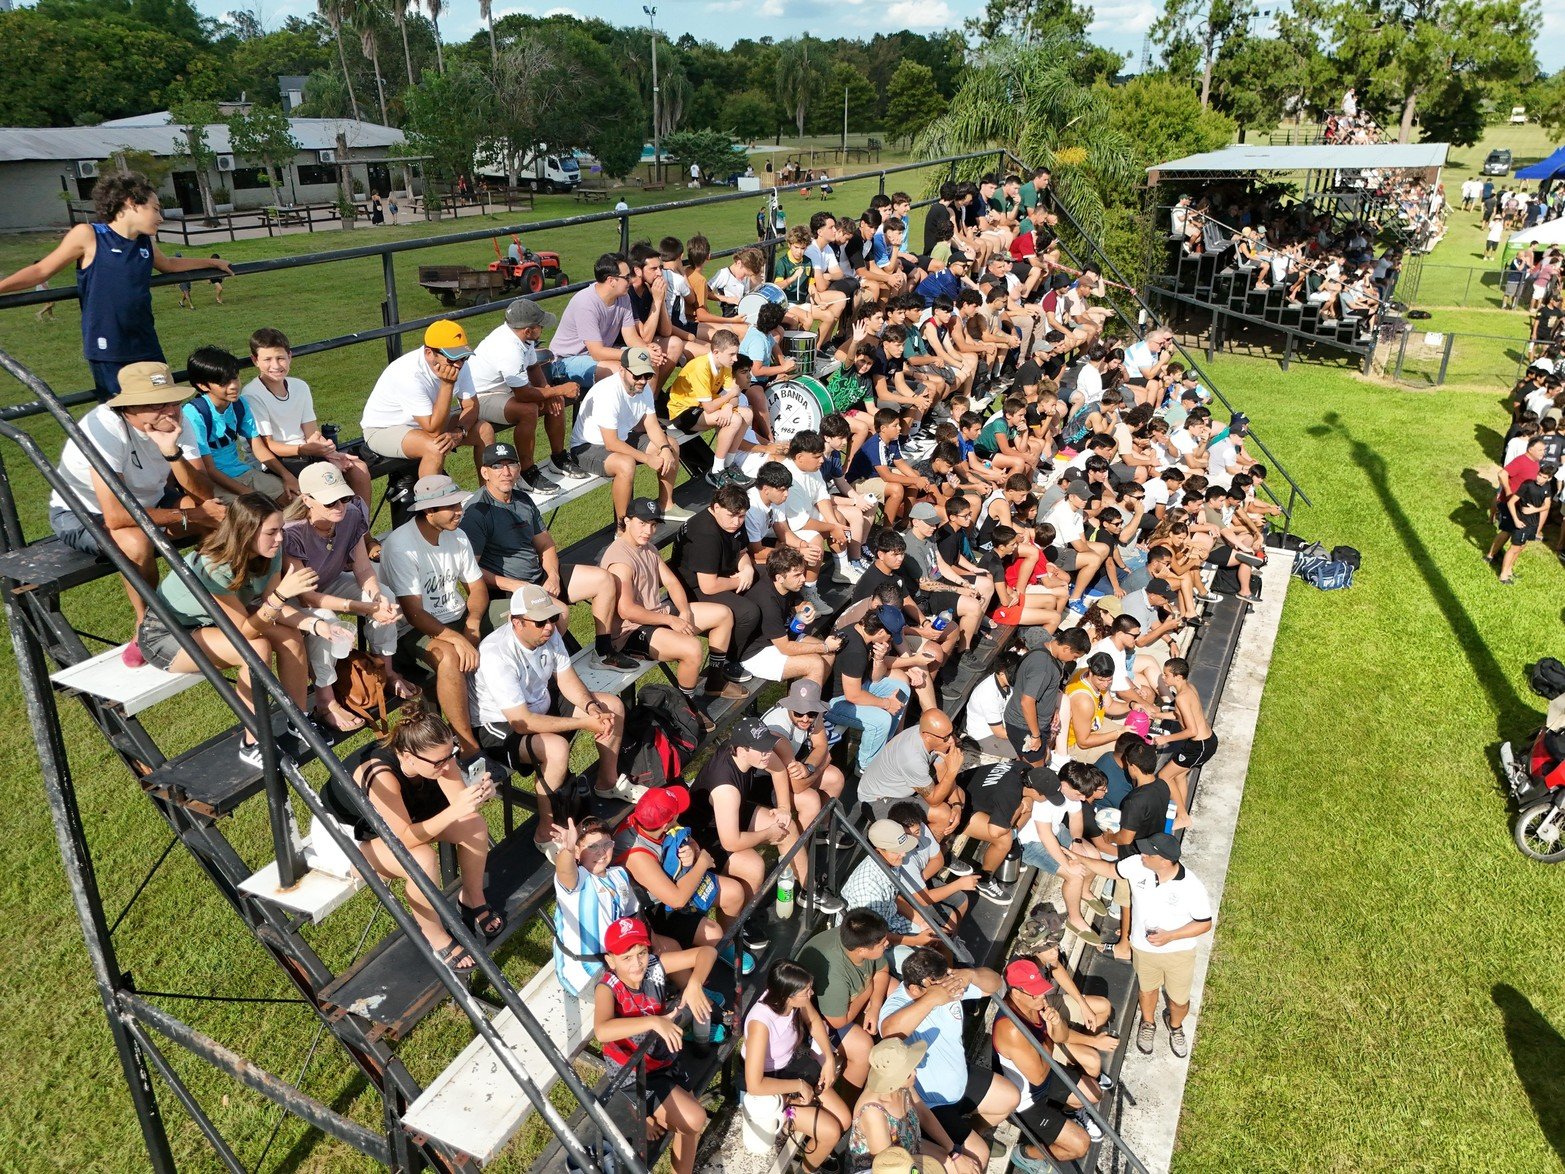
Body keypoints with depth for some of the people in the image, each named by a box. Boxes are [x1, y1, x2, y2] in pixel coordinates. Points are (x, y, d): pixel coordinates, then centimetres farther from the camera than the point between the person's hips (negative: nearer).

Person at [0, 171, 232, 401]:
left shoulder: (147, 243, 9)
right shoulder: (88, 236, -8)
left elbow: (169, 264, 31)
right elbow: (42, 270, -1)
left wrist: (213, 263, 38)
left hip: (147, 347, 6)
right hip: (108, 351, -6)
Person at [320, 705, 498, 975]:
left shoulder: (434, 754, -23)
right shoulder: (381, 776, -40)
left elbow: (459, 801, -22)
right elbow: (406, 837, -40)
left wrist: (478, 794, -44)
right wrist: (453, 811, -50)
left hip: (405, 814, 6)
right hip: (347, 831, -6)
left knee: (475, 824, -14)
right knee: (423, 860, -33)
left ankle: (472, 900, 11)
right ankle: (434, 938, -8)